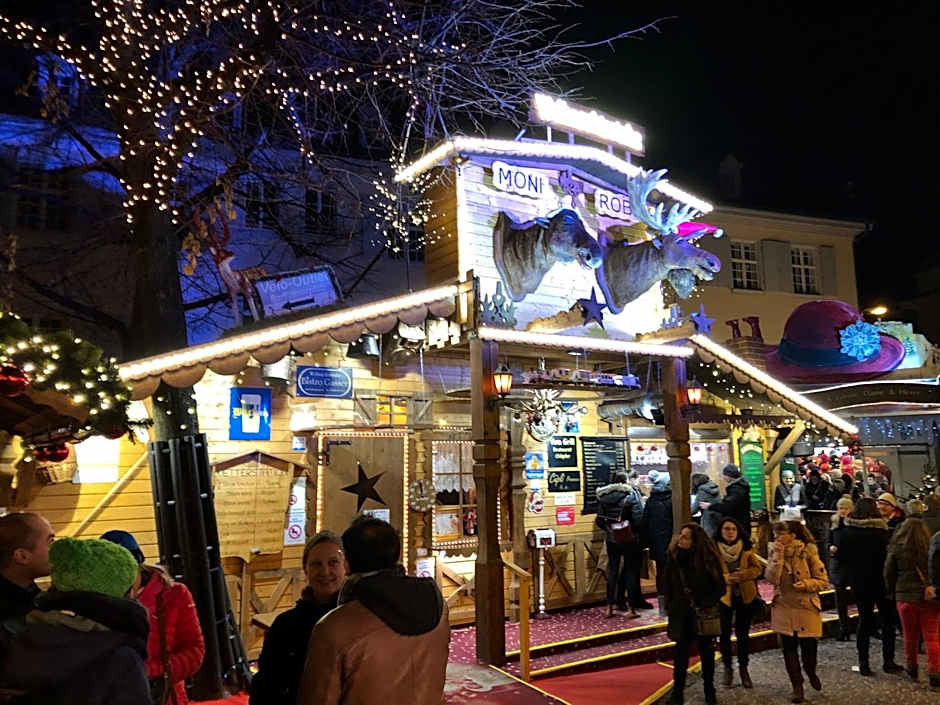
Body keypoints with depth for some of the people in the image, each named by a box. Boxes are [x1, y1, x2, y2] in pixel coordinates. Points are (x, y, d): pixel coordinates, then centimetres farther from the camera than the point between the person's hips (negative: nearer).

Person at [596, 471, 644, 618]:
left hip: (611, 539, 4)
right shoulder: (631, 495, -11)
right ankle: (631, 608, 8)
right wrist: (638, 533, 0)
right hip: (629, 539, -3)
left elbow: (600, 519, 3)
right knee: (631, 571, 6)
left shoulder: (604, 496, 0)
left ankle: (609, 607, 16)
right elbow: (638, 518, -17)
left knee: (612, 570, 12)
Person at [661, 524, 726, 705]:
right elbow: (667, 585, 3)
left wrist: (705, 605, -13)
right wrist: (670, 607, 1)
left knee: (707, 653, 14)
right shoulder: (673, 556, -7)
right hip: (681, 614, 2)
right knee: (681, 654, 5)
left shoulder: (707, 558, -14)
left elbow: (720, 587, -7)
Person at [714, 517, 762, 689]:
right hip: (724, 597, -1)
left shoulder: (747, 548, -1)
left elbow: (758, 568, -3)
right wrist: (728, 578, -26)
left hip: (745, 596, 1)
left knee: (743, 634, 9)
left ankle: (743, 668, 25)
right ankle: (727, 668, 23)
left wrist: (743, 574, -22)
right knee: (725, 634, 5)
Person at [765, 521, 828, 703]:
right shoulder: (775, 552, -1)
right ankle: (797, 687, 23)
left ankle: (811, 674, 36)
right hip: (784, 608, 3)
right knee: (789, 649, 6)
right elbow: (771, 579, -13)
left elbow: (823, 581, -4)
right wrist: (778, 555, -20)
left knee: (808, 647, 4)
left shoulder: (808, 552, -9)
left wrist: (806, 584, -22)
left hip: (807, 607, -2)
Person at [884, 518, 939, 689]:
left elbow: (888, 574, 1)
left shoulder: (897, 550, -5)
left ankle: (912, 669, 25)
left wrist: (892, 592, 15)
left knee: (910, 635, 14)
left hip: (905, 596, 0)